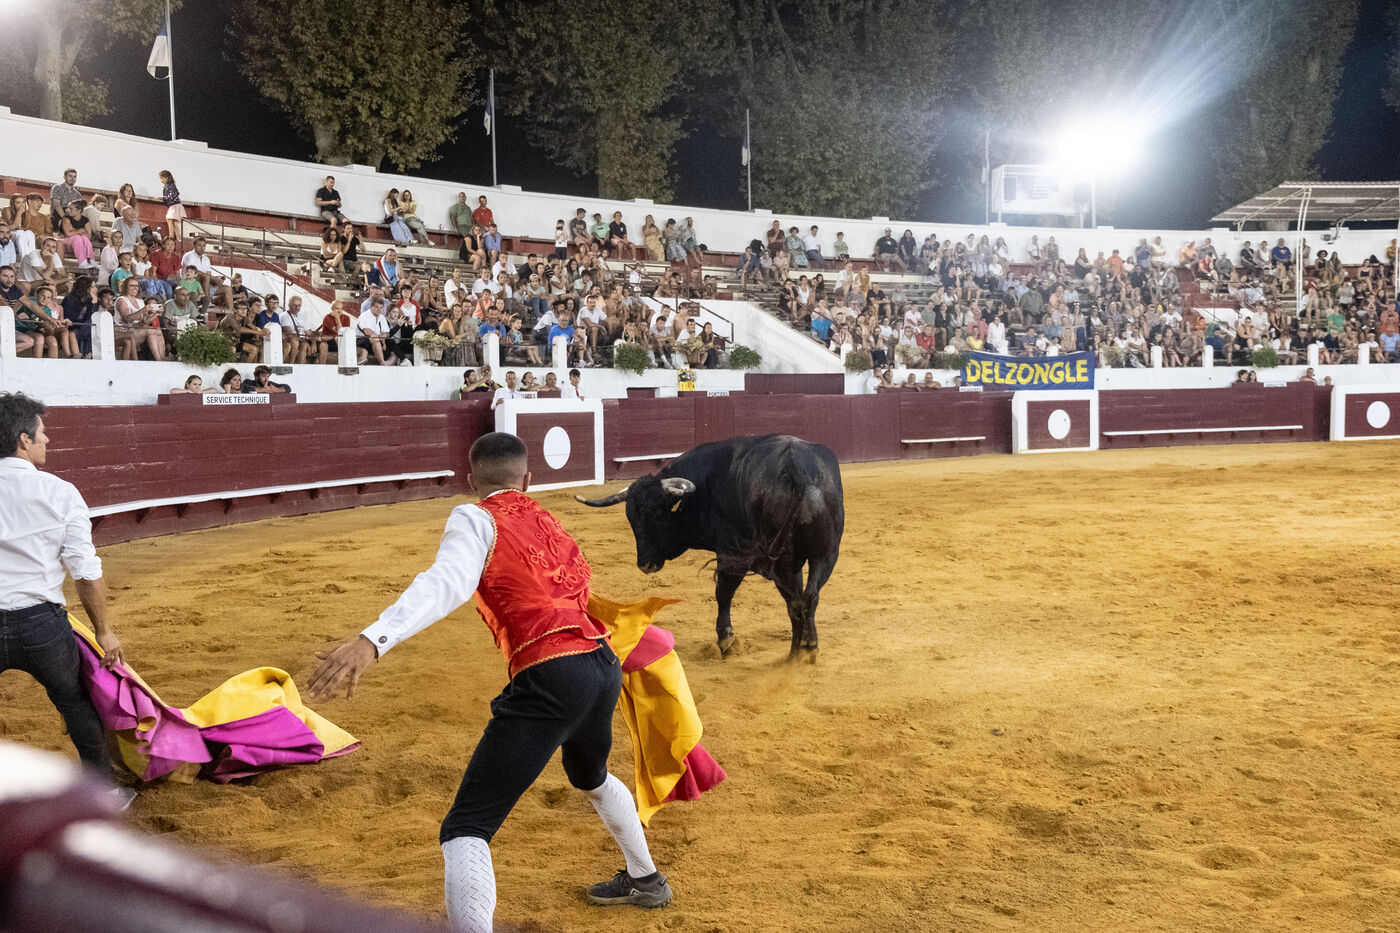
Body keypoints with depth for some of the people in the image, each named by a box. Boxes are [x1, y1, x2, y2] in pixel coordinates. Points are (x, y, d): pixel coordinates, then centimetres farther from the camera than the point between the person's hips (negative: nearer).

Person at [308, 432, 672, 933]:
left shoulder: (475, 519, 2)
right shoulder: (548, 522, 22)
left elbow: (447, 583, -18)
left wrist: (372, 640, -32)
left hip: (549, 678, -8)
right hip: (604, 666, 8)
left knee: (465, 829, -9)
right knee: (591, 778, 39)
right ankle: (646, 880, 58)